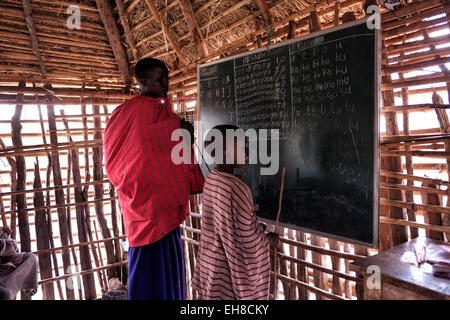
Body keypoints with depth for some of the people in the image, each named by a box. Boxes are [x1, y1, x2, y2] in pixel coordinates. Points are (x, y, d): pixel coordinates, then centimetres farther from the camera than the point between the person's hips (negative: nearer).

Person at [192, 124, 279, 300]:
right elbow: (249, 238, -21)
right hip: (233, 264, -8)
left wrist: (256, 225, 9)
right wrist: (269, 239, -4)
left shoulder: (211, 179, -2)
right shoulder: (237, 187, -28)